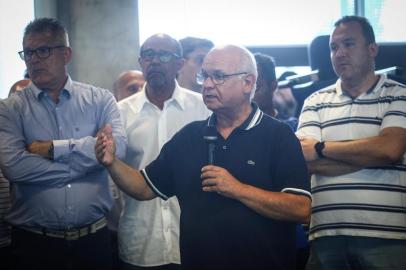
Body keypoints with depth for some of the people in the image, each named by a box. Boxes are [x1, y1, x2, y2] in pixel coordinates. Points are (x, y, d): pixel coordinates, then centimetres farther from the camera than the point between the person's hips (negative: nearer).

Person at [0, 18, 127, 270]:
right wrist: (82, 165, -12)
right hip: (34, 240, -1)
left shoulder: (100, 99, 3)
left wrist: (53, 148, -15)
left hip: (94, 237, 1)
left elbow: (117, 145, -14)